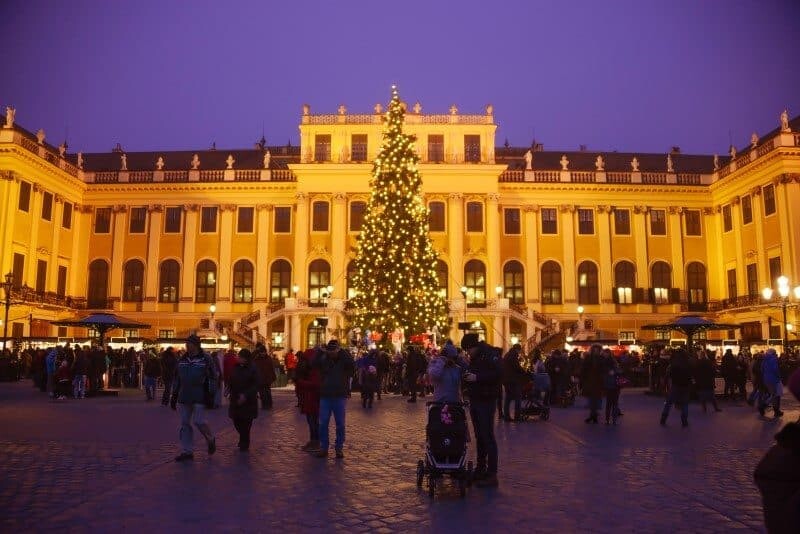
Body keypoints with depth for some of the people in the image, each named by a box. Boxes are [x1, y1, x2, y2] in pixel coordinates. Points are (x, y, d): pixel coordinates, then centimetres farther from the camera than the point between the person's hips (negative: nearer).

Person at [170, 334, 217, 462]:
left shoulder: (205, 359, -5)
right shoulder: (182, 360, 11)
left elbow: (212, 378, -4)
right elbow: (177, 380, 17)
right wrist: (174, 397, 14)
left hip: (199, 397, -6)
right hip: (184, 397, 6)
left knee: (199, 421, -8)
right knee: (184, 423, 6)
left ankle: (211, 439, 20)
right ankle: (187, 451, 14)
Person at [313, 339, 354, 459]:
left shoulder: (344, 360, -1)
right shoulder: (324, 360, 5)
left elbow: (351, 363, -22)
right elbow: (314, 363, -13)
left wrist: (341, 351, -25)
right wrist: (320, 351, -24)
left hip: (340, 397, -2)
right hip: (325, 396, 2)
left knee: (340, 424, 4)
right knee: (323, 423, 3)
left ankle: (339, 448, 14)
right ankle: (323, 447, 12)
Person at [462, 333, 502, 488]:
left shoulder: (490, 354, -12)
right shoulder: (474, 358, 14)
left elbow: (498, 373, -22)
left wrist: (477, 377, -24)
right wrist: (467, 376, 3)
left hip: (486, 401, -8)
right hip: (475, 400, 8)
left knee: (488, 437, -7)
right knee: (479, 436, 13)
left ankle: (492, 475, -4)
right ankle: (481, 469, 22)